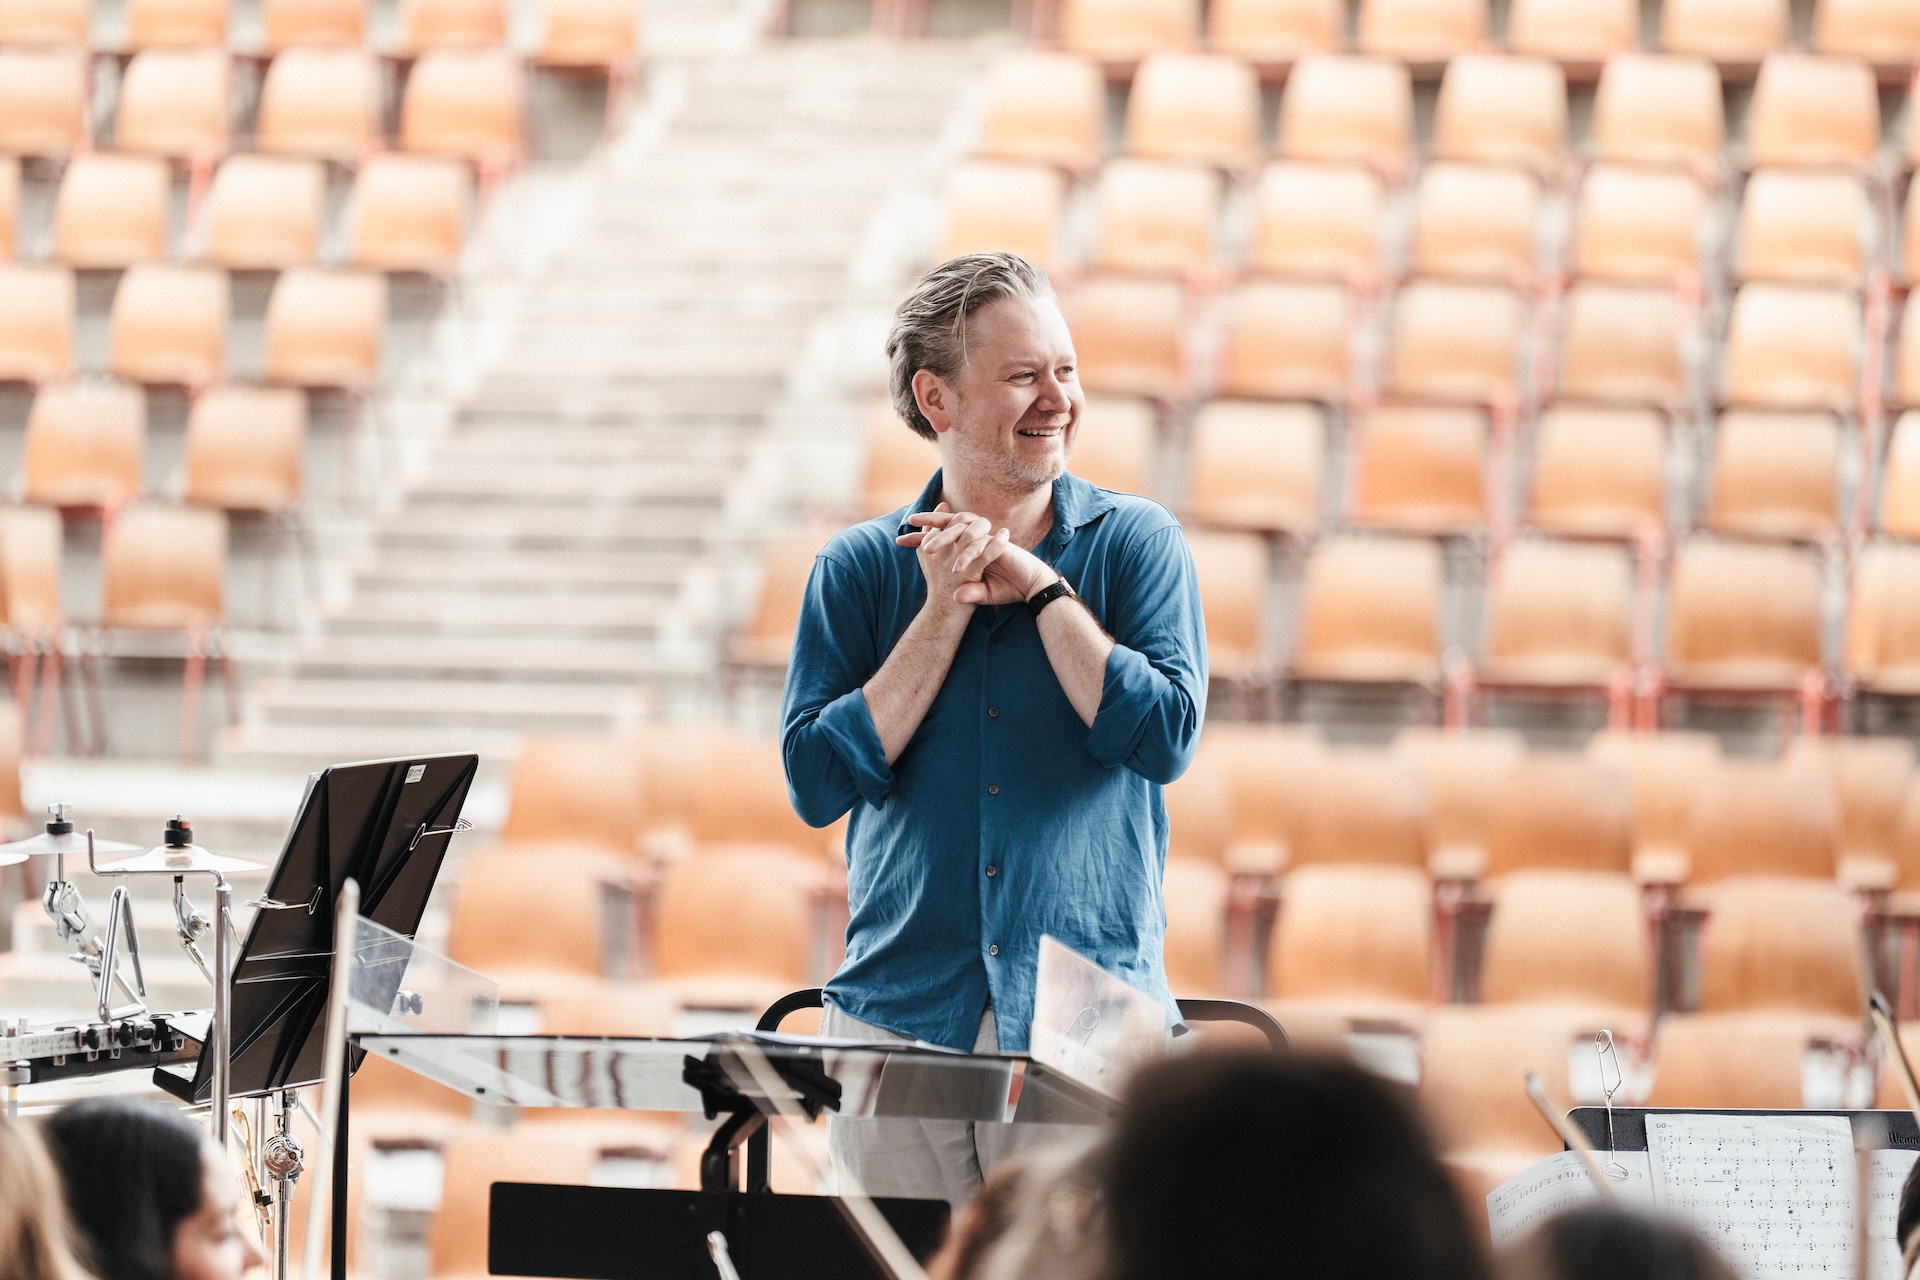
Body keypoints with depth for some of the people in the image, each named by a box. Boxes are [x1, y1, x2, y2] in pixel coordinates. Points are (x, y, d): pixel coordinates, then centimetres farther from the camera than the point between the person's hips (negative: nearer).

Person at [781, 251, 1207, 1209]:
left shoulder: (1134, 543, 5)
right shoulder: (861, 570, 7)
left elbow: (1163, 737, -9)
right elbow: (818, 782, -3)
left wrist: (1035, 582, -7)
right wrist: (945, 611, -7)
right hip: (900, 1013, 1)